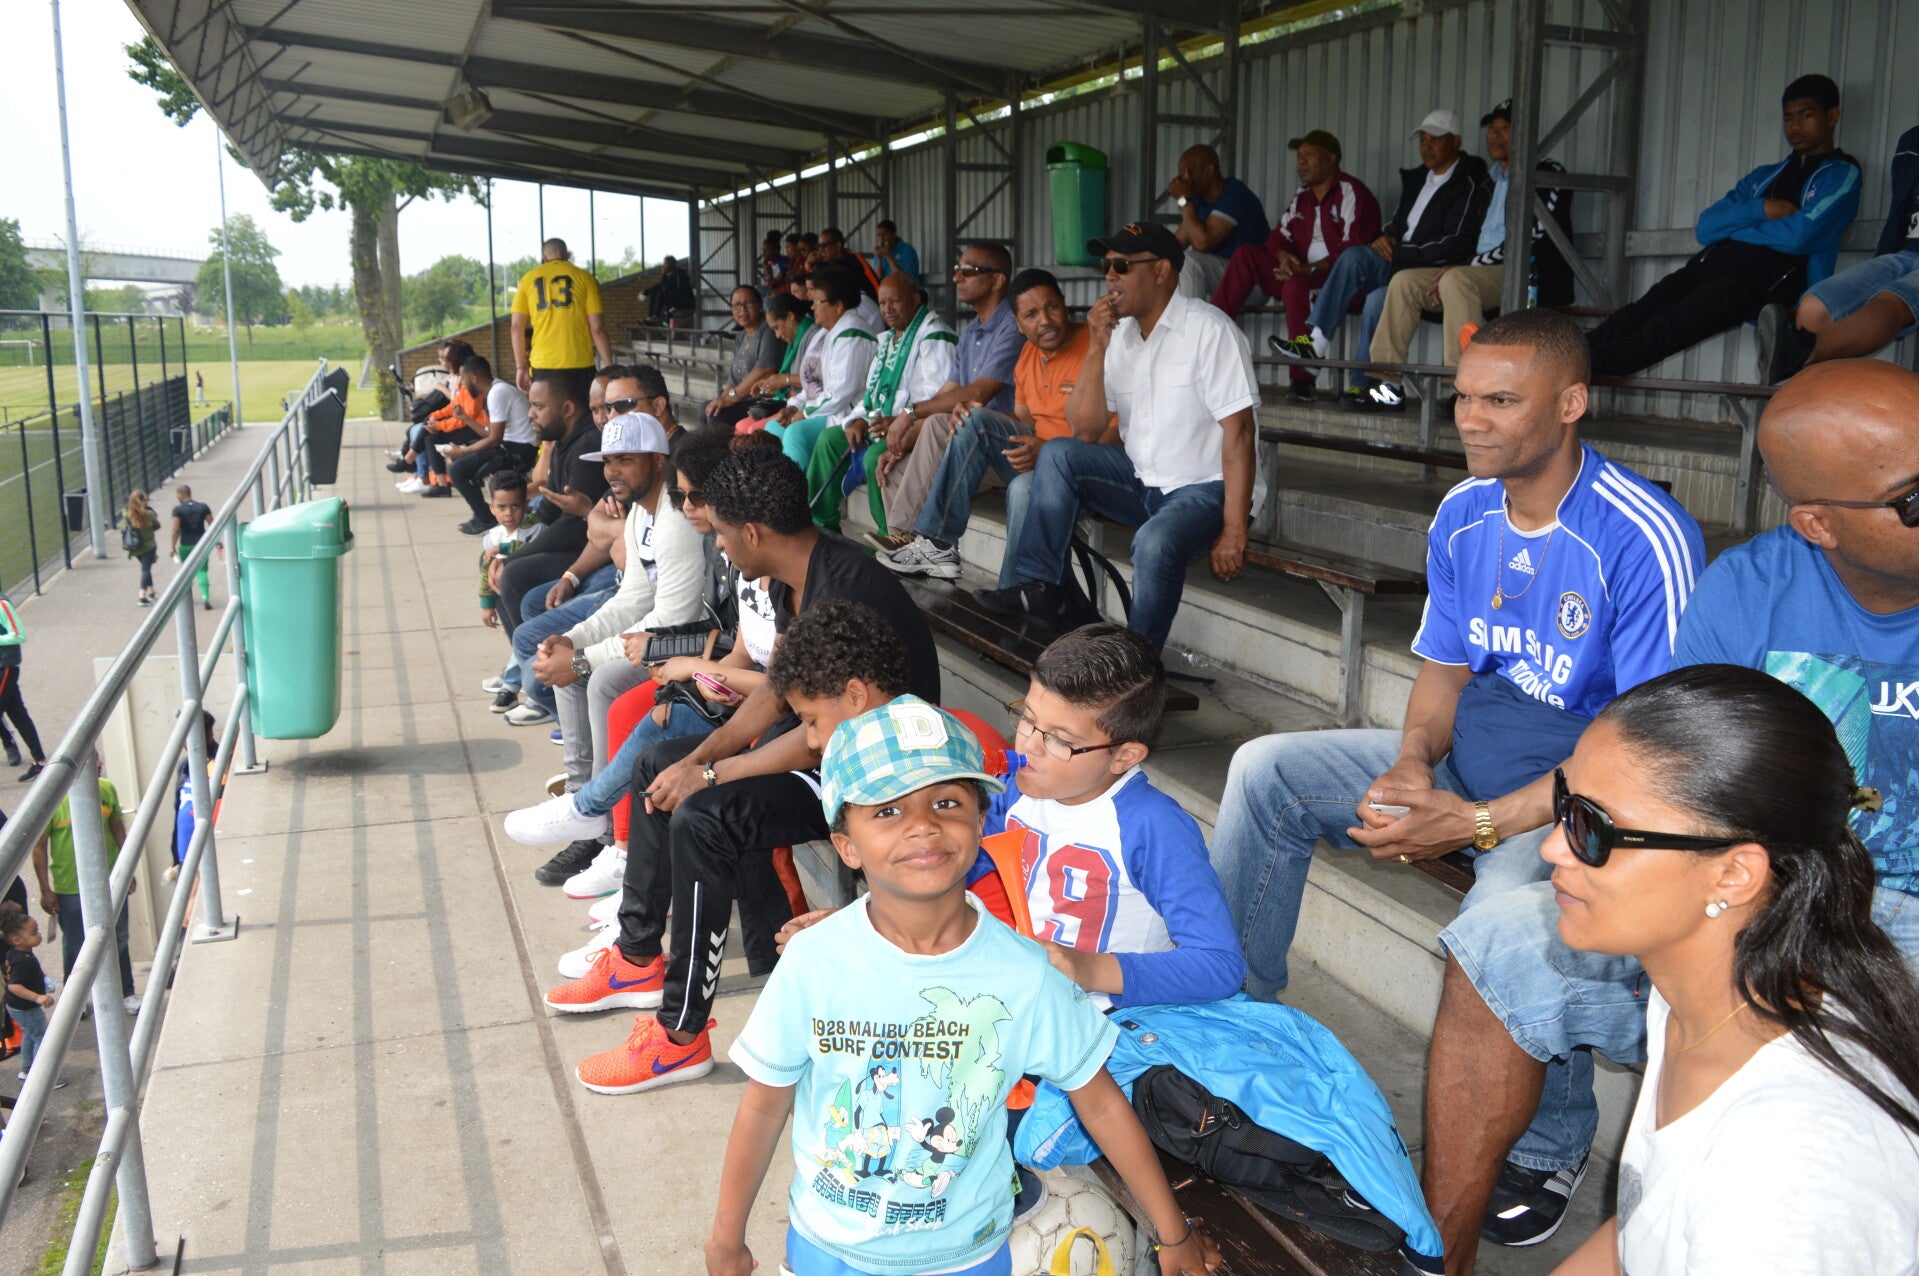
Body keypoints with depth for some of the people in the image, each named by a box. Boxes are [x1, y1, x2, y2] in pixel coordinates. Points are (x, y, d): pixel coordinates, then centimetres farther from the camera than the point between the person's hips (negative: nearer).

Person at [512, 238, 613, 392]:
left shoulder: (528, 279, 9)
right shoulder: (585, 277, 3)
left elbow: (517, 327, 4)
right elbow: (597, 328, -3)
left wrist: (520, 367, 7)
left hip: (542, 367, 2)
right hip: (580, 365, -1)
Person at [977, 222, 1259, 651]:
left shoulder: (1209, 330, -15)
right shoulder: (1118, 334, 5)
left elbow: (1238, 432, -19)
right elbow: (1086, 431, 0)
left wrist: (1234, 531, -23)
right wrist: (1096, 348, -12)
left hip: (1206, 487, -7)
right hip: (1142, 481, 7)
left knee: (1156, 541, -35)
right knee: (1057, 454, -9)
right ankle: (1039, 588, -9)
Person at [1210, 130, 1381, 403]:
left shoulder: (1351, 193, -7)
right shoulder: (1302, 196, 18)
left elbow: (1352, 250, -17)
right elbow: (1279, 236, 19)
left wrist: (1309, 270, -26)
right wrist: (1284, 256, -5)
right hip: (1302, 276, 8)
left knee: (1296, 286, -38)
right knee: (1246, 254, -5)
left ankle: (1302, 379, -33)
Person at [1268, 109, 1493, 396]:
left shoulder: (1469, 185, -5)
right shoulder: (1418, 177, 21)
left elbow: (1455, 246, -14)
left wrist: (1398, 252, -11)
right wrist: (1386, 237, 5)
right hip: (1399, 263, 7)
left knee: (1378, 299, -33)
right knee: (1354, 256, -21)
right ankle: (1316, 342, -29)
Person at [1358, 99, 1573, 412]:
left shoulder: (1546, 174, 0)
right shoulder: (1493, 181, 26)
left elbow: (1531, 239, -12)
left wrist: (1469, 266, -16)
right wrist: (1454, 268, 3)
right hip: (1482, 272, 8)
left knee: (1457, 280, -35)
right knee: (1404, 281, -4)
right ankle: (1388, 386, -11)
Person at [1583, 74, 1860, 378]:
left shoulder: (1842, 174, 11)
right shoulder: (1763, 176, 30)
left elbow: (1799, 236, -8)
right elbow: (1705, 227, 15)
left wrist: (1731, 228, 4)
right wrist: (1760, 209, -1)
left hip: (1766, 276, -7)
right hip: (1714, 262, 7)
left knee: (1665, 328, -28)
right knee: (1635, 316, -18)